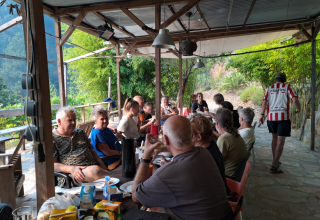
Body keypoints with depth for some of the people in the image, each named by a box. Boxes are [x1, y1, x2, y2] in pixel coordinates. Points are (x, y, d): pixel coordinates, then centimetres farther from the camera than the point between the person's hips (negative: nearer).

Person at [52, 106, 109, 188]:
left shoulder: (80, 132, 24)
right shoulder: (52, 138, 5)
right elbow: (53, 165, -3)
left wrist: (103, 167, 7)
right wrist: (72, 169, -21)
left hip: (93, 166, 6)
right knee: (94, 170, -37)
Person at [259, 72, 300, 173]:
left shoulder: (269, 88, 12)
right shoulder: (288, 87, 5)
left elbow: (264, 102, 3)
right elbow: (295, 100, -6)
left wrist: (262, 115, 6)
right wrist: (298, 109, 12)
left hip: (271, 116, 4)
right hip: (283, 116, -4)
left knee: (275, 138, 22)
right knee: (280, 142, -3)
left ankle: (275, 160, 29)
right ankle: (274, 166, -8)